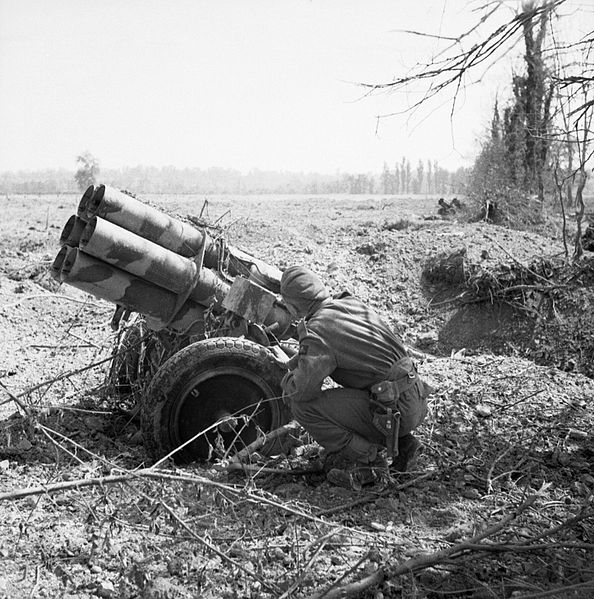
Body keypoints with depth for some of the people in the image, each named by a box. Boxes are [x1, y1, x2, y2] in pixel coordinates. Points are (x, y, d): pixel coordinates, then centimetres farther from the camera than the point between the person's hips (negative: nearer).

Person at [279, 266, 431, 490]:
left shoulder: (317, 330, -15)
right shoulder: (353, 304, 11)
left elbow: (302, 390, -19)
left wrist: (288, 381, 5)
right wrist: (298, 361, 28)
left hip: (395, 410, -9)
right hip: (416, 399, 9)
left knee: (304, 406, -9)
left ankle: (364, 459, -4)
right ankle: (401, 440, 19)